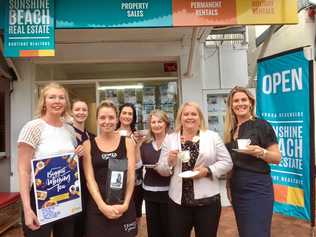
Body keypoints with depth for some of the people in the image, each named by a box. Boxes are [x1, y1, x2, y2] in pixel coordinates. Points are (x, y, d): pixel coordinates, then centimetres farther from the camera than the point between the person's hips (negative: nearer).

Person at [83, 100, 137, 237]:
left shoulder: (127, 142, 2)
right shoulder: (88, 144, 1)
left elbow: (131, 176, -3)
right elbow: (89, 178, -4)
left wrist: (125, 204, -14)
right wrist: (103, 205, -15)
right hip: (97, 207, 0)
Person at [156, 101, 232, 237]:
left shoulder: (213, 136, 1)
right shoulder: (170, 139, 4)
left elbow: (227, 162, 0)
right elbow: (161, 170, 6)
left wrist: (208, 170, -15)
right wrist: (169, 161, -15)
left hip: (207, 199, 0)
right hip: (178, 201, 1)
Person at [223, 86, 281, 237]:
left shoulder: (261, 125, -9)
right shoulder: (231, 130, 8)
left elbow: (277, 158, -8)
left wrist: (260, 152, -26)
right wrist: (229, 185, 12)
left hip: (257, 188, -6)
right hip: (236, 189, 6)